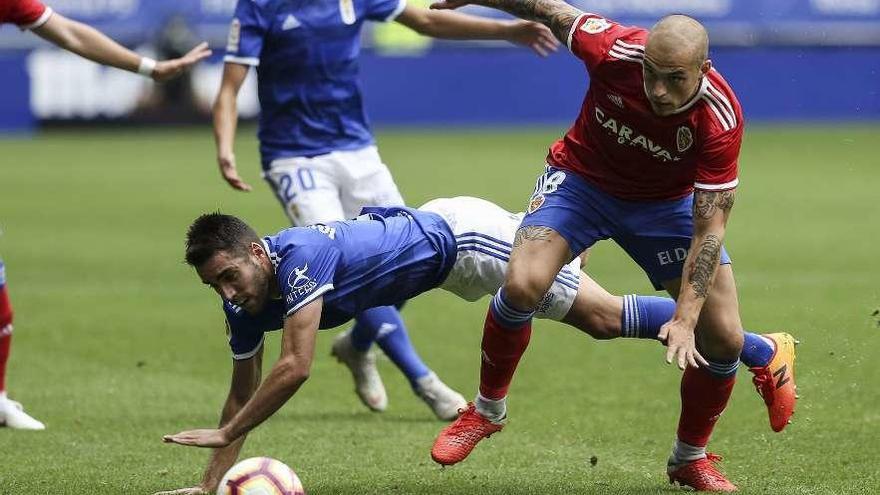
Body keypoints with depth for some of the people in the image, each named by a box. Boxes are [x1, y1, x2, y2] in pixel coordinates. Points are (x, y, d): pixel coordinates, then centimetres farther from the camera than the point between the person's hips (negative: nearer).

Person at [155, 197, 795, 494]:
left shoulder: (299, 254, -34)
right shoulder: (247, 303, -9)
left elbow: (295, 368, -38)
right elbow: (244, 391, 0)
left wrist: (224, 433, -34)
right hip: (428, 223, 7)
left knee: (605, 318, -3)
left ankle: (764, 350, 5)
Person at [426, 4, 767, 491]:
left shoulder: (721, 119, -33)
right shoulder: (613, 50, -33)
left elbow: (709, 227, -30)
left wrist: (684, 320, -37)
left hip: (668, 203, 0)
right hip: (581, 180, 0)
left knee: (723, 337, -9)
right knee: (522, 284, -25)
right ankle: (486, 410, 1)